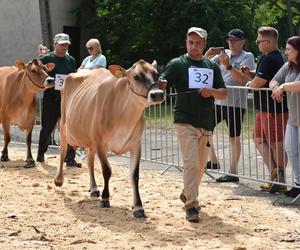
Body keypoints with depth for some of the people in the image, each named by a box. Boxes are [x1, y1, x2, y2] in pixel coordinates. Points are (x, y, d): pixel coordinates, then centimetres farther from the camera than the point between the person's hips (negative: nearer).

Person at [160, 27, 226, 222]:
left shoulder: (212, 67, 13)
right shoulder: (177, 64, 0)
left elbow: (224, 93, 12)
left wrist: (211, 91, -8)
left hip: (207, 124, 5)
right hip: (185, 122, -5)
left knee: (201, 164, 15)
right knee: (191, 163, -14)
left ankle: (187, 194, 37)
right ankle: (191, 205, -12)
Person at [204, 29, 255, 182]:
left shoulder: (247, 57, -4)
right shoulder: (224, 54, 12)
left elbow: (244, 78, -17)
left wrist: (228, 65, -25)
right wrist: (207, 56, -10)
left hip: (235, 103, -6)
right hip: (218, 101, 6)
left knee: (234, 138, -1)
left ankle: (233, 173, 4)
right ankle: (213, 161, 20)